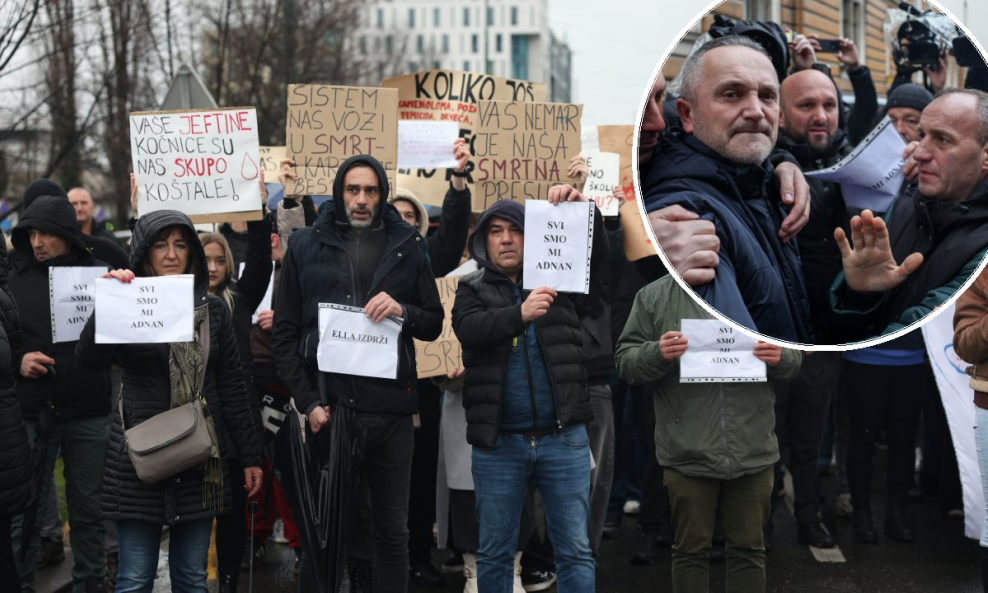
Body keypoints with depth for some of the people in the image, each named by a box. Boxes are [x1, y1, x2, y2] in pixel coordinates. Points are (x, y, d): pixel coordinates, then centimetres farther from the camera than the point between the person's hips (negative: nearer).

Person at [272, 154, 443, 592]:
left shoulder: (407, 247, 9)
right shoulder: (306, 246, 5)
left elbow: (434, 325, 11)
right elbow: (284, 333, 3)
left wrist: (404, 311, -11)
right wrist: (308, 402, -6)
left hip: (391, 410, 1)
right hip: (328, 408, -1)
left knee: (393, 531, 9)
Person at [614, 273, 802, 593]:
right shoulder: (653, 297, 1)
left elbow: (795, 357, 12)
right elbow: (625, 361, 1)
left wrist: (779, 357, -10)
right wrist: (657, 354, -19)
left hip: (752, 450, 2)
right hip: (688, 452, -2)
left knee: (748, 548, 11)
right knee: (691, 549, 8)